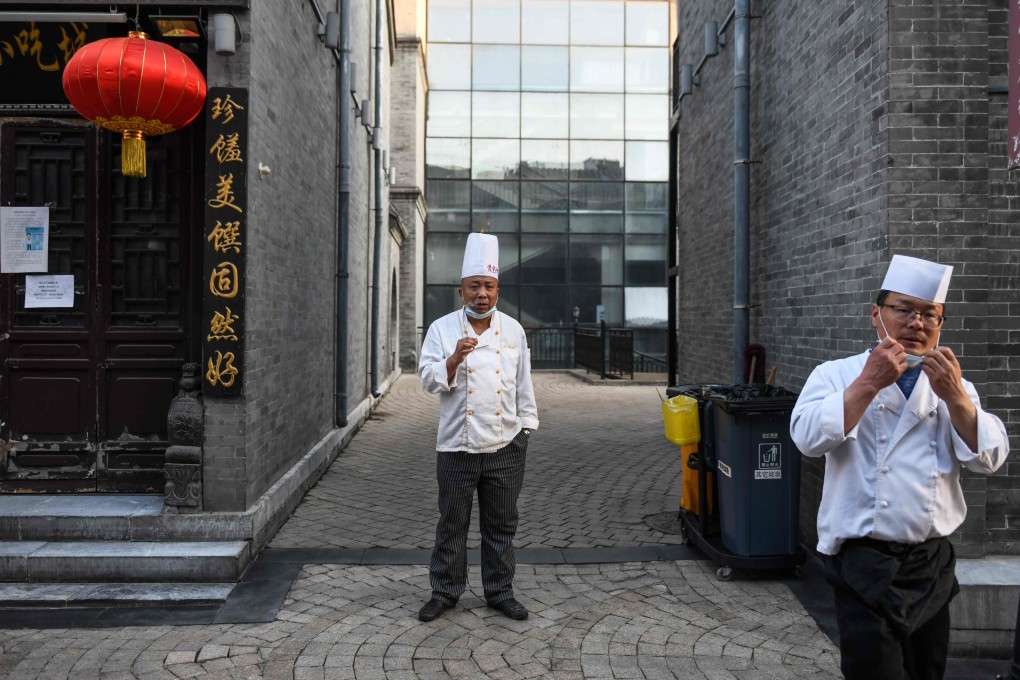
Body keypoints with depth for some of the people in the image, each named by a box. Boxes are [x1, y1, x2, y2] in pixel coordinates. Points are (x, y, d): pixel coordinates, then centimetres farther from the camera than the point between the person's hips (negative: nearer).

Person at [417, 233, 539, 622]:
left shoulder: (513, 330, 5)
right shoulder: (443, 328, -2)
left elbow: (523, 384, 10)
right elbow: (428, 380, -8)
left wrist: (526, 426, 9)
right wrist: (454, 360, -25)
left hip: (505, 446, 2)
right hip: (457, 445, -1)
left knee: (501, 525, 12)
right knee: (452, 524, 9)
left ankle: (500, 592, 27)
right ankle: (445, 592, 26)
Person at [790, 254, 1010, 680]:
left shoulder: (952, 387, 8)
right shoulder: (836, 376, -3)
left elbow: (988, 459, -2)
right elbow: (809, 438, -19)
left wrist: (954, 397, -15)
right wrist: (869, 383, -22)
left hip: (932, 564, 5)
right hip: (865, 565, -4)